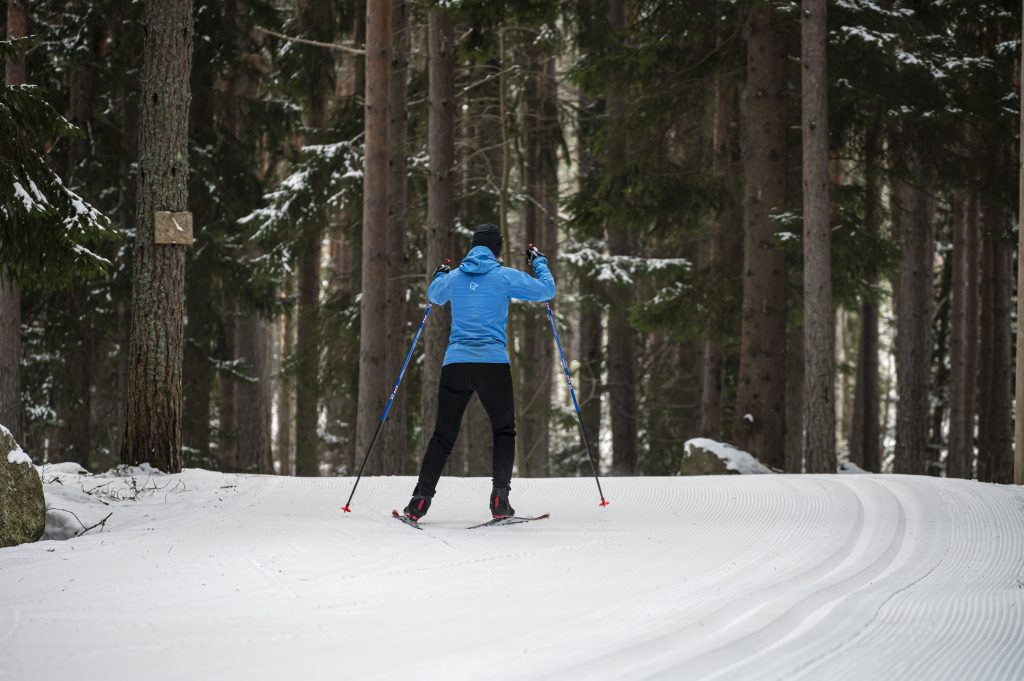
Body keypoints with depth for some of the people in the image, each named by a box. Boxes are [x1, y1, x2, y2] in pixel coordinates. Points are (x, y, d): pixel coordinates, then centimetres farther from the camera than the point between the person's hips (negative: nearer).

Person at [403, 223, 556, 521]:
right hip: (493, 362, -3)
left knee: (443, 435, 9)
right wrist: (539, 262, 28)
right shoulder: (506, 277, 1)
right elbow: (547, 290, 10)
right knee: (504, 432, 11)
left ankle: (421, 499, -2)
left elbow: (434, 296, 34)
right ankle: (499, 496, -6)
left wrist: (439, 275, 55)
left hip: (455, 362, 3)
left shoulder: (454, 278, 11)